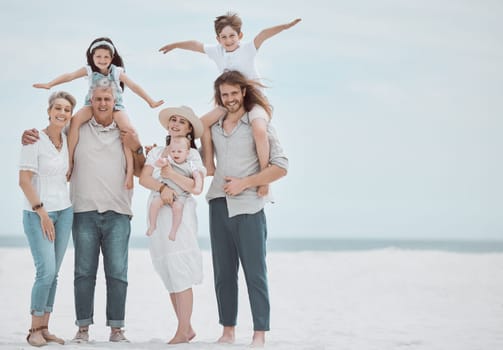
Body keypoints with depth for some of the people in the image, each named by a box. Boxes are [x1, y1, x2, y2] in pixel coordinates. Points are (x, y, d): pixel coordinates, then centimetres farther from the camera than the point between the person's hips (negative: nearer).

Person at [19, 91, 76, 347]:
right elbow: (24, 181, -13)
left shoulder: (67, 140, 7)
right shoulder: (35, 140, -10)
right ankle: (34, 330, 0)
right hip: (38, 213, -6)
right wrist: (42, 212, -14)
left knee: (53, 273, 5)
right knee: (46, 271, -13)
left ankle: (44, 328, 12)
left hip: (64, 212, 6)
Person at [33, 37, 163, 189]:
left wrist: (151, 101, -6)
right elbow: (70, 76, -8)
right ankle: (69, 161, -25)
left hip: (115, 106, -1)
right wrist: (49, 84, -20)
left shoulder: (117, 72, -1)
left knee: (127, 128, -30)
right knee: (76, 120, -30)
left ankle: (130, 170, -26)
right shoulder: (89, 70, 1)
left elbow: (134, 86, -2)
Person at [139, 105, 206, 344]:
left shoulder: (192, 155, 1)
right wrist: (162, 187, -17)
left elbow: (196, 188, -10)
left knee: (180, 274, -9)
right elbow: (143, 178, 0)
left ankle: (182, 331, -6)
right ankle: (187, 328, 14)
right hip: (157, 217, 5)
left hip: (180, 217, -5)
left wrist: (171, 174, -12)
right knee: (169, 276, 6)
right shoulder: (156, 152, 14)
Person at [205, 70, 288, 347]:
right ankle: (228, 331, 13)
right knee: (223, 273, 7)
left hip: (248, 207, -5)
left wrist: (244, 183, -11)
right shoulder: (214, 126, 12)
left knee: (255, 273, -4)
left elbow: (281, 166, -6)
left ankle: (259, 334, -2)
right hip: (219, 206, 5)